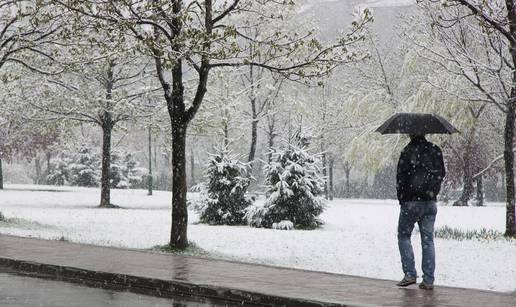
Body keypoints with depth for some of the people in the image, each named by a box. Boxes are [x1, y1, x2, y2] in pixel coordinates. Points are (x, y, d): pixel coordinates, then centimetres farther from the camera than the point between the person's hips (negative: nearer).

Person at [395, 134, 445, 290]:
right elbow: (441, 174, 13)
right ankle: (428, 280, 5)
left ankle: (410, 274, 0)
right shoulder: (436, 150, 5)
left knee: (404, 236, 10)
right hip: (431, 202, 5)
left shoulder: (408, 151, -11)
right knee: (428, 240, 7)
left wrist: (401, 199, 1)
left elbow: (401, 177, -9)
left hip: (411, 201, -5)